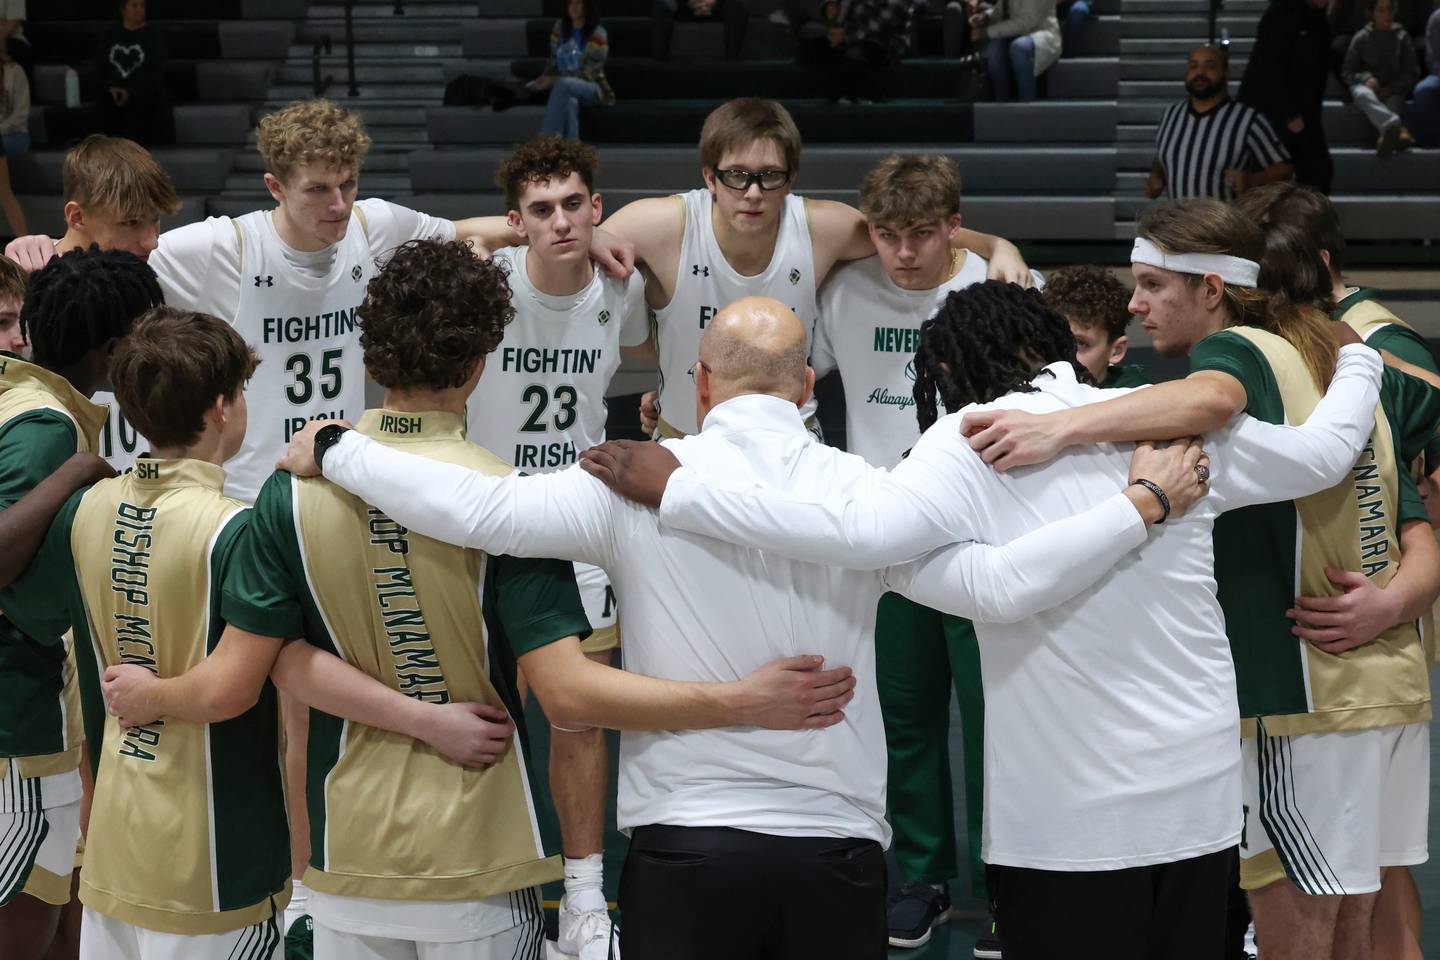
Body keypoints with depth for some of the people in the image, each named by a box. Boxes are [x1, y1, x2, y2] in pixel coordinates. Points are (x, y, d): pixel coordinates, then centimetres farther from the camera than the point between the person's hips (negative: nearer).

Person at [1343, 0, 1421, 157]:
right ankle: (1398, 130, -67)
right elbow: (1347, 72, 6)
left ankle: (1388, 134, -67)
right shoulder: (1361, 38, 4)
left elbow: (1412, 73, 6)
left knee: (1393, 104, -36)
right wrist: (1366, 78, -15)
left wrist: (1391, 88, -11)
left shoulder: (1402, 37, 6)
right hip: (1366, 86, -2)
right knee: (1364, 95, -40)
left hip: (1392, 91, 2)